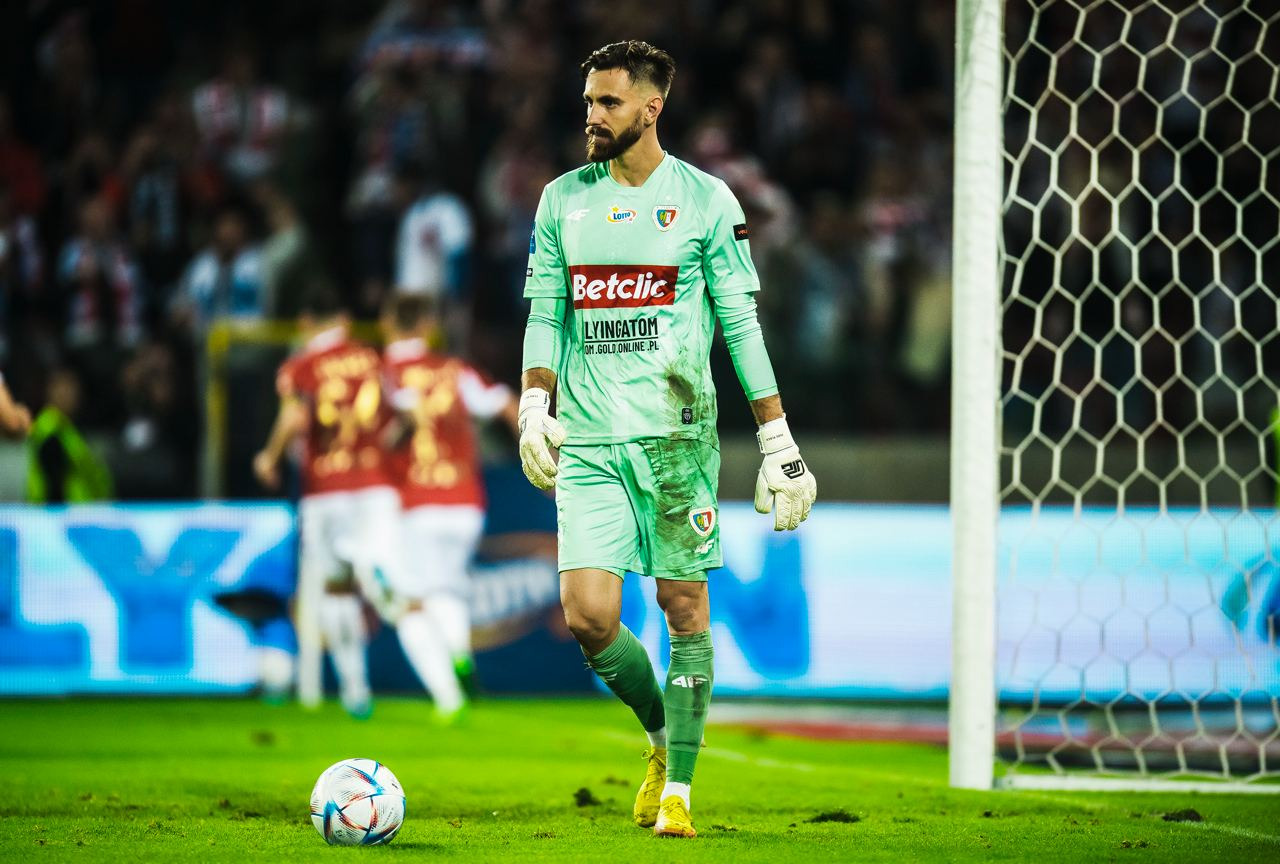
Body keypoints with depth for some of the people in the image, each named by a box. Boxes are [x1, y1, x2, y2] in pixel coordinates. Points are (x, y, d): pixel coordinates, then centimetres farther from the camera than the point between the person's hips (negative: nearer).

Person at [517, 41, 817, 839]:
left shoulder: (705, 201, 0)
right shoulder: (564, 200, 9)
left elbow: (742, 324, 1)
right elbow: (545, 314, 11)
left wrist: (779, 443, -2)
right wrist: (535, 406, -5)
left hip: (678, 434, -2)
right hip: (588, 441, 2)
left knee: (685, 609, 0)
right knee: (587, 614, -9)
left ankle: (679, 786, 12)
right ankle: (661, 736, 18)